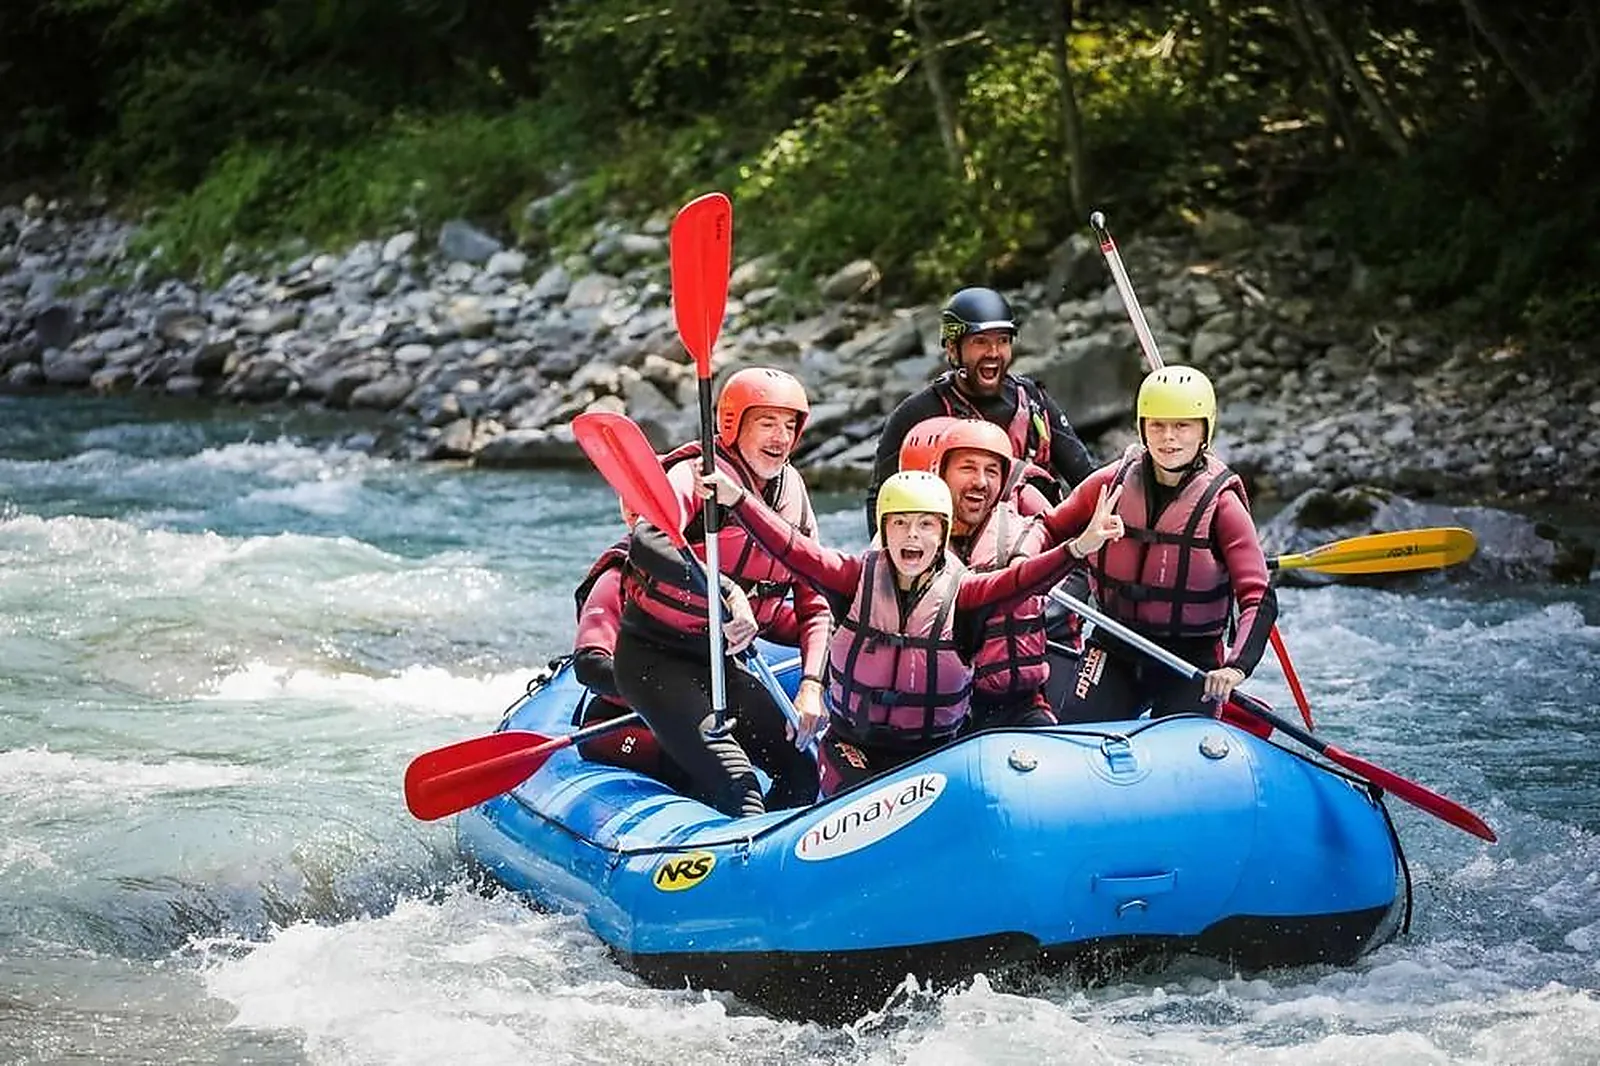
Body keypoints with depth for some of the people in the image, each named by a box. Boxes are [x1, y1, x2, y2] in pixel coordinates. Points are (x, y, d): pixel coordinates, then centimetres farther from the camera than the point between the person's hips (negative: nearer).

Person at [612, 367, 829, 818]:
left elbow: (814, 604, 6)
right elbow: (647, 543, -37)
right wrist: (726, 593, -48)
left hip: (724, 662, 8)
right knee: (734, 783, -21)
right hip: (654, 657, -8)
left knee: (803, 774, 5)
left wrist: (812, 684, -9)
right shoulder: (697, 476, -16)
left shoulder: (792, 495, 5)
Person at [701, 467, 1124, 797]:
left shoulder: (960, 593, -8)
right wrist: (736, 499, -28)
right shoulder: (858, 578, -5)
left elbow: (1017, 581, -23)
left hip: (934, 751, 0)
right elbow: (794, 549, -14)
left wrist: (1079, 548, -41)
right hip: (854, 746, 0)